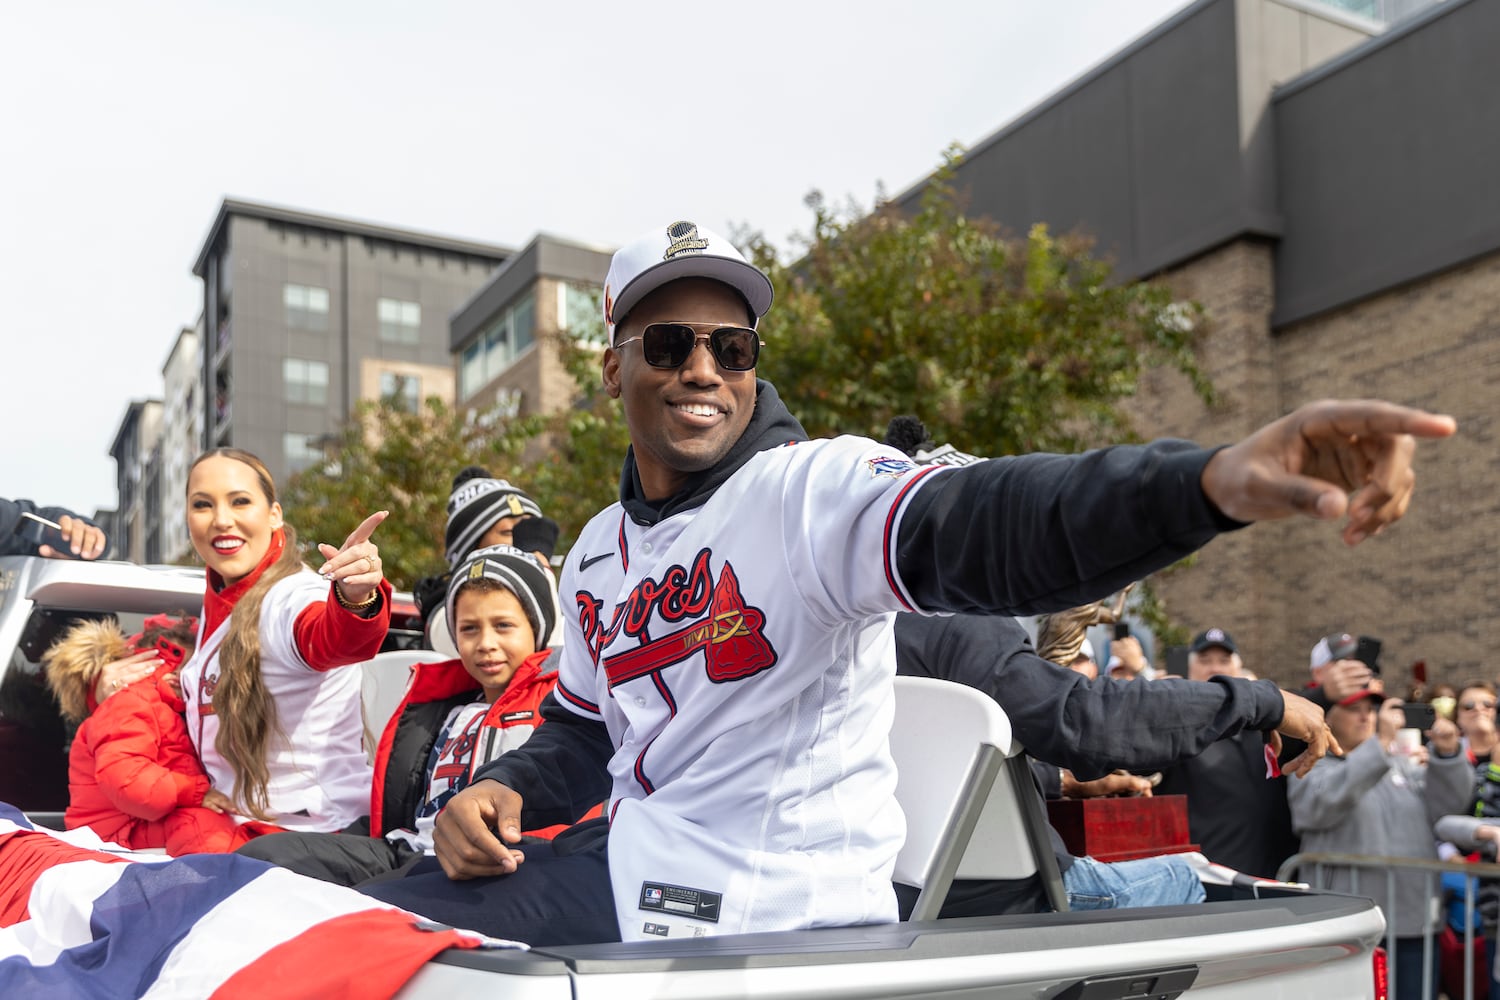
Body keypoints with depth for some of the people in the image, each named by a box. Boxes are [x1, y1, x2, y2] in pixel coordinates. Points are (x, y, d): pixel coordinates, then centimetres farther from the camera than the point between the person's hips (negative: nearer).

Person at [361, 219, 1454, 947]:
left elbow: (976, 524, -35)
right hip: (634, 868, 8)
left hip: (781, 907, -7)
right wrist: (504, 791, -2)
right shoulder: (598, 552, 10)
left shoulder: (814, 486, -15)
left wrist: (1213, 480, -54)